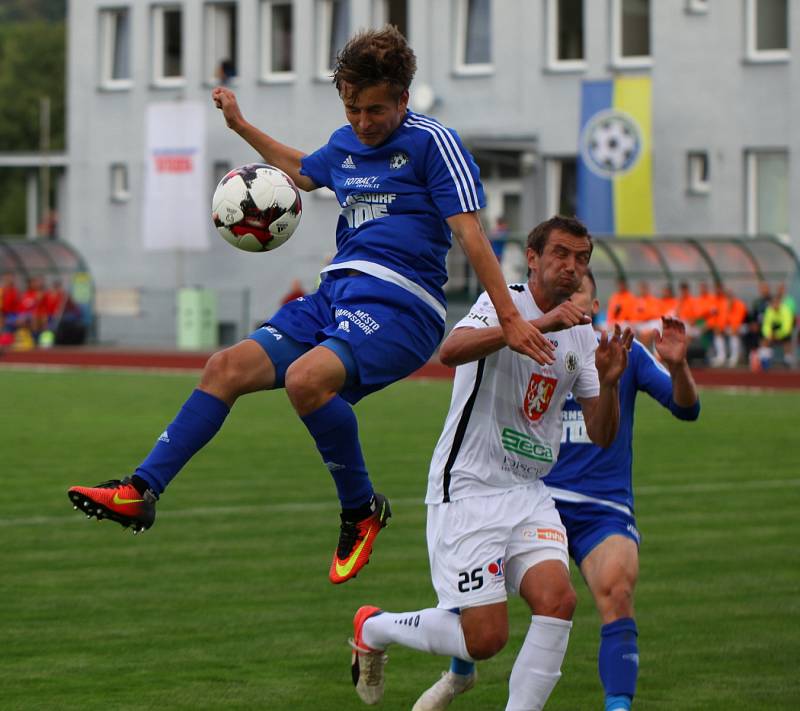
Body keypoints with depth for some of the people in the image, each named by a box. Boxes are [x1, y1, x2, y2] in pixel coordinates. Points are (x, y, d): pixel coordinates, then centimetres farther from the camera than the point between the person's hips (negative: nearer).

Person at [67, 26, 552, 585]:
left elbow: (470, 234, -13)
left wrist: (509, 317, -19)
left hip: (398, 305, -8)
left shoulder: (433, 143, -6)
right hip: (336, 296, 8)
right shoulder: (345, 143, 17)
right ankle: (143, 489, 1)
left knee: (307, 378, -32)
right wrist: (241, 126, 42)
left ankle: (361, 510, -12)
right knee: (227, 368, -3)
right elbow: (302, 171, 41)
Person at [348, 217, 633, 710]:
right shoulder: (503, 304, -9)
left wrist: (609, 382, -11)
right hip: (468, 489, -6)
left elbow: (601, 436, 9)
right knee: (486, 638, -9)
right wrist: (538, 324, -40)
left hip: (529, 494, 6)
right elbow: (451, 350, -31)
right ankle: (374, 627, 18)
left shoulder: (583, 336, 11)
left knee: (558, 599, -19)